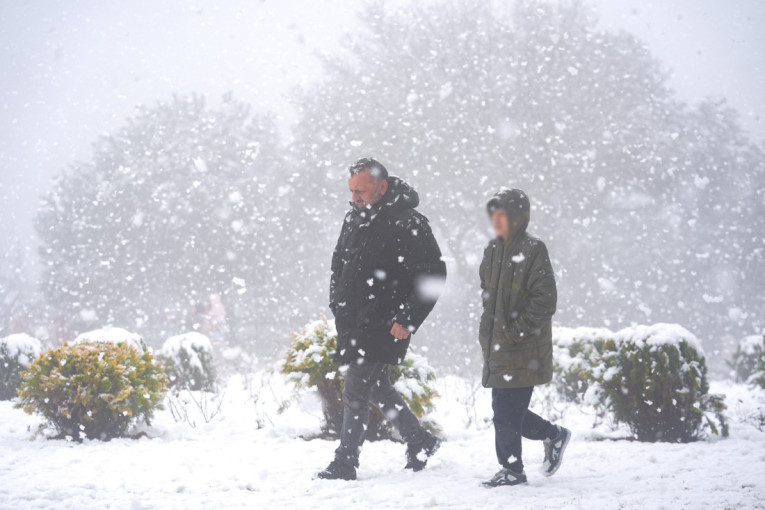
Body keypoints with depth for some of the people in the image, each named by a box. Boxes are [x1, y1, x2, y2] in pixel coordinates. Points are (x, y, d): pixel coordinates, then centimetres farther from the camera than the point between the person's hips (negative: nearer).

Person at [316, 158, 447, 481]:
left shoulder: (407, 226, -16)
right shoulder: (355, 218, 8)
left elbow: (432, 275, -17)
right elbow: (339, 263, 23)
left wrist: (407, 321, -19)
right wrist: (337, 306, 14)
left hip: (384, 328, -8)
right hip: (353, 324, 8)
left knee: (356, 391, -8)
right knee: (376, 388, 17)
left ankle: (345, 464, 0)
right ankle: (420, 442, 32)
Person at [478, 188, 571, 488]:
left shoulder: (533, 250, -11)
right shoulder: (493, 250, 12)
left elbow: (545, 301, -14)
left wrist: (516, 330, -16)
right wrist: (487, 333, 12)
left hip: (523, 351, -8)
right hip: (497, 347, 8)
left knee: (506, 411, -7)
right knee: (508, 411, 10)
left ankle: (512, 469, 5)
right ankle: (554, 435, 31)